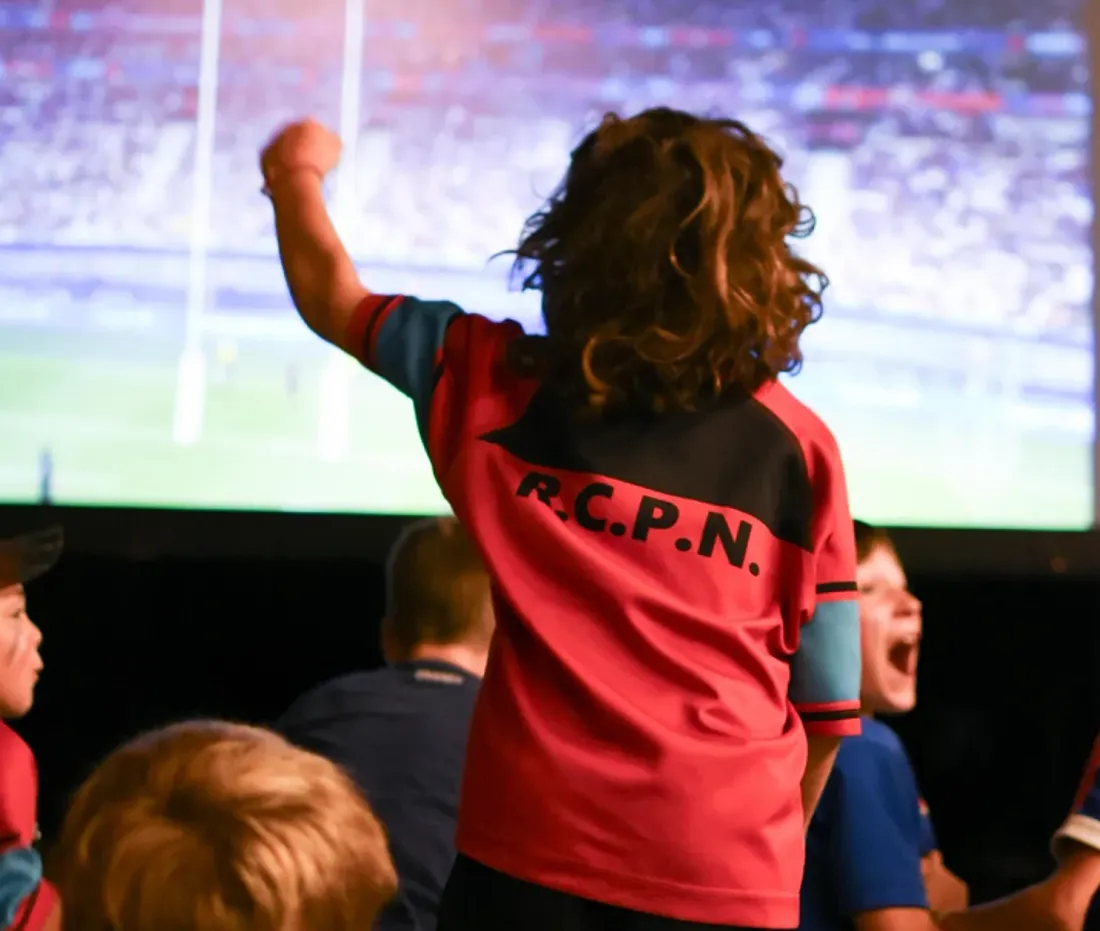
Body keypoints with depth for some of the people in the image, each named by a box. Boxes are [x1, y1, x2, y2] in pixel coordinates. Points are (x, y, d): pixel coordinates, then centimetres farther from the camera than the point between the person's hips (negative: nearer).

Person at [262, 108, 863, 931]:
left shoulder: (499, 387, 2)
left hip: (532, 850, 0)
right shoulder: (799, 450, 0)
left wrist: (296, 176, 37)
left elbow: (331, 294, 18)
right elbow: (826, 704, 4)